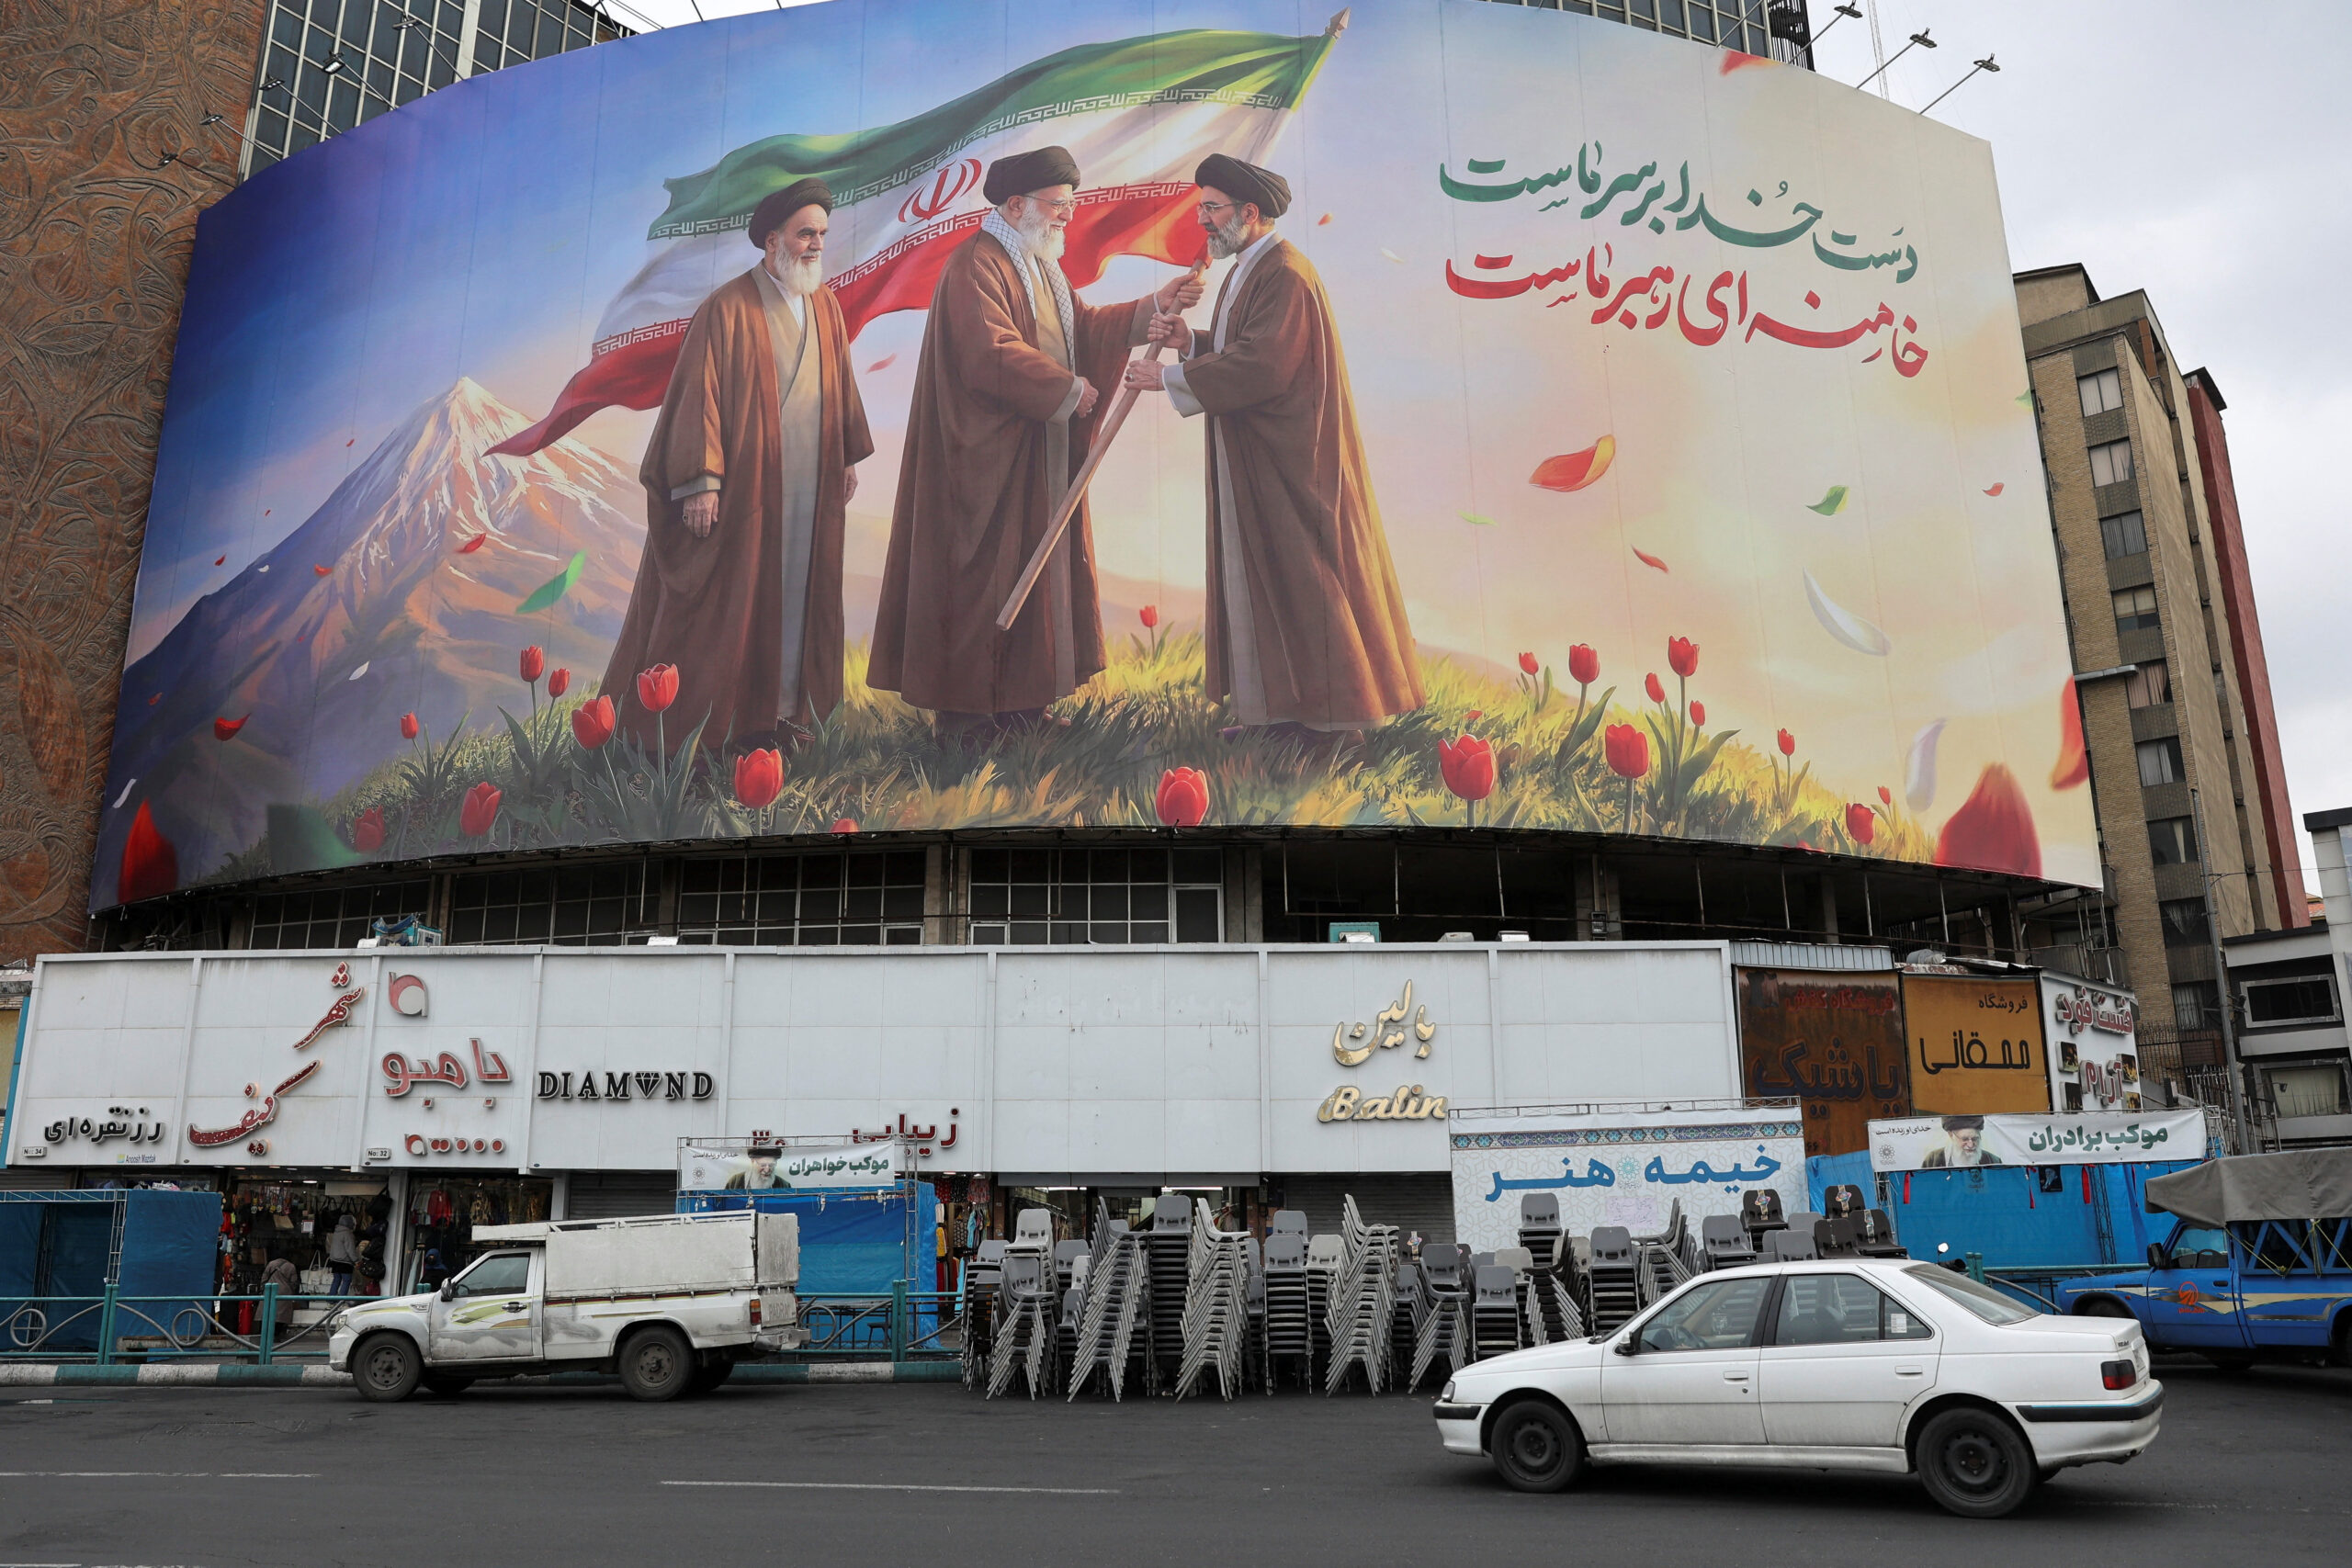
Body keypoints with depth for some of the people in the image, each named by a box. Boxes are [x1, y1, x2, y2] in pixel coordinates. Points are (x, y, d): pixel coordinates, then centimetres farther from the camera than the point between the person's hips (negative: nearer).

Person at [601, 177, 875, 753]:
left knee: (793, 598, 9)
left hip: (809, 487, 6)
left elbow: (842, 385, 17)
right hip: (743, 485, -6)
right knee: (727, 603, 1)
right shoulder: (728, 308, -10)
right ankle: (708, 722, 10)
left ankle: (776, 712, 18)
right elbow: (700, 396, -12)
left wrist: (849, 457, 14)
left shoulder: (826, 306, 9)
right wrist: (700, 482, -17)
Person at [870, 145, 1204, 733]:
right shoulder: (976, 265, -14)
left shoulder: (1040, 265, 19)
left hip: (1040, 454, 10)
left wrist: (1154, 306, 2)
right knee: (984, 570, -5)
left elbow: (1082, 327, 13)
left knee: (1034, 567, 10)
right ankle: (965, 703, 3)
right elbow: (992, 353, -24)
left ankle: (1017, 695, 18)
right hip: (989, 456, -10)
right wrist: (1067, 388, -17)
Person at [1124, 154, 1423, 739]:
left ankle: (1326, 707, 7)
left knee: (1301, 575, -3)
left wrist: (1169, 377, -20)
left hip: (1293, 463, -10)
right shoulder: (1244, 271, 16)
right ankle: (1281, 703, 16)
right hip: (1254, 459, 10)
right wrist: (1189, 340, 0)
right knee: (1261, 575, 10)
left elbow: (1261, 367, -25)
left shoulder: (1285, 275, -17)